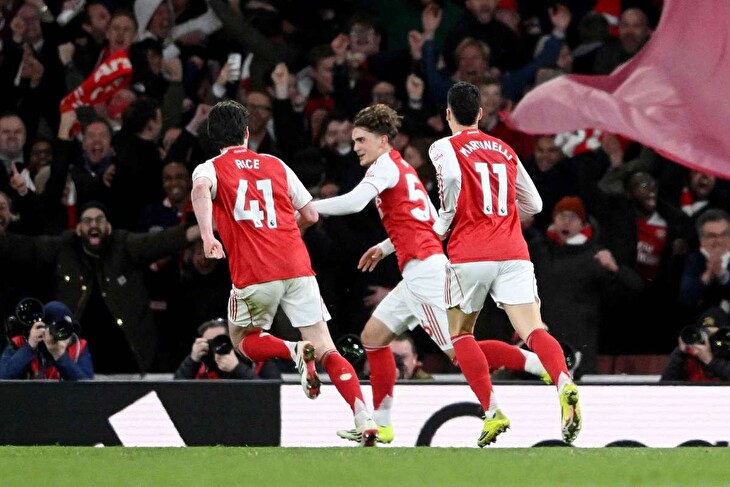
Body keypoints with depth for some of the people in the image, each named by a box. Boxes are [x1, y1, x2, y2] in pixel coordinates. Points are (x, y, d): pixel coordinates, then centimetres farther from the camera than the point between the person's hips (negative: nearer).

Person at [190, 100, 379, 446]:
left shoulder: (210, 169, 9)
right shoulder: (275, 165, 17)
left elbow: (200, 188, -17)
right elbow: (311, 215, 21)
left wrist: (207, 237, -23)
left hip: (253, 275, -2)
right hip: (298, 268, 3)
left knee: (244, 341, 22)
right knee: (327, 351, 2)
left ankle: (295, 351, -10)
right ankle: (365, 420, -16)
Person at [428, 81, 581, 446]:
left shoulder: (445, 147, 6)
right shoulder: (505, 150, 20)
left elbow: (452, 176, -18)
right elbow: (534, 205, 24)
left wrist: (442, 227, -5)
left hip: (469, 255, -3)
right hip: (513, 252, 3)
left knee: (461, 333, 16)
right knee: (533, 330, -10)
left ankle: (492, 412, 4)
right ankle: (565, 383, -39)